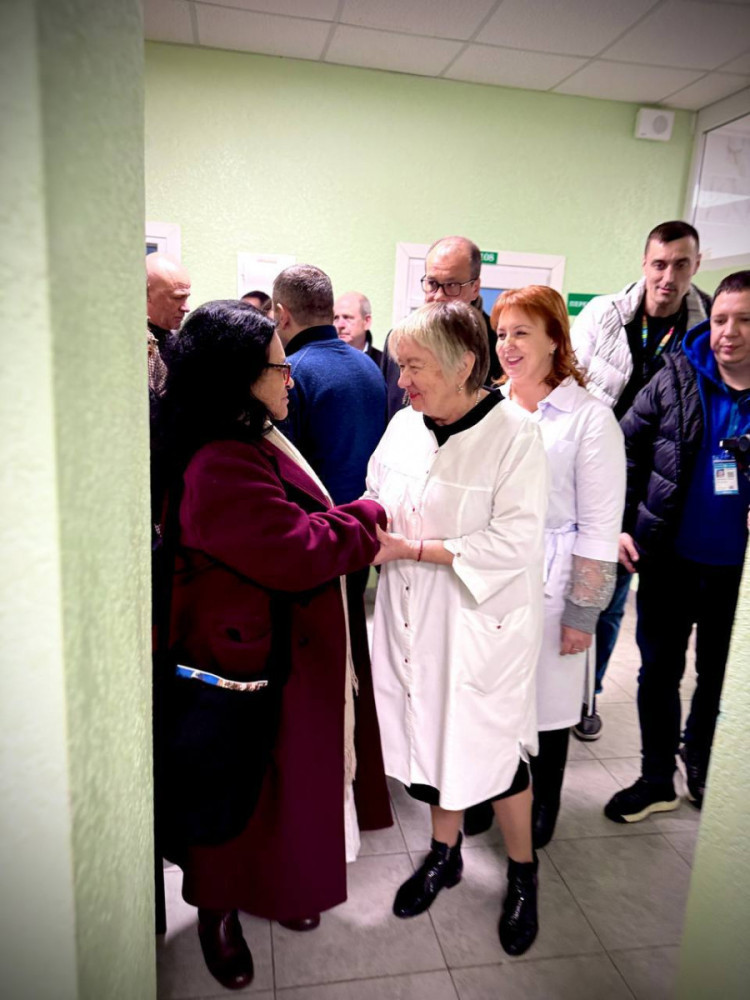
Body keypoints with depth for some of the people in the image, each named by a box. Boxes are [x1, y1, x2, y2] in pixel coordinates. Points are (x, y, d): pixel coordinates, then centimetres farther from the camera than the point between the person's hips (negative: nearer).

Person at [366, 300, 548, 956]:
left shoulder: (515, 436, -15)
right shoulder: (403, 426, 2)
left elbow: (514, 542, -20)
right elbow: (376, 503, 12)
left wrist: (414, 548, -21)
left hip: (483, 620, -5)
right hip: (414, 620, 5)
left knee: (492, 747, 8)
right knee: (434, 735, 18)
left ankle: (523, 871, 37)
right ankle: (445, 853, 44)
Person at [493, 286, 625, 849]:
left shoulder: (589, 418, -8)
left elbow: (599, 528, -9)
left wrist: (581, 614, -10)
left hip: (547, 589, -4)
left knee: (545, 705, 11)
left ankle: (537, 816, 37)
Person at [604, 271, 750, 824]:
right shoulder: (676, 380, -5)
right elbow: (627, 452, -2)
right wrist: (620, 526, -8)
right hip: (670, 559, 0)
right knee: (659, 670, 11)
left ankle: (700, 768, 42)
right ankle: (657, 779, 29)